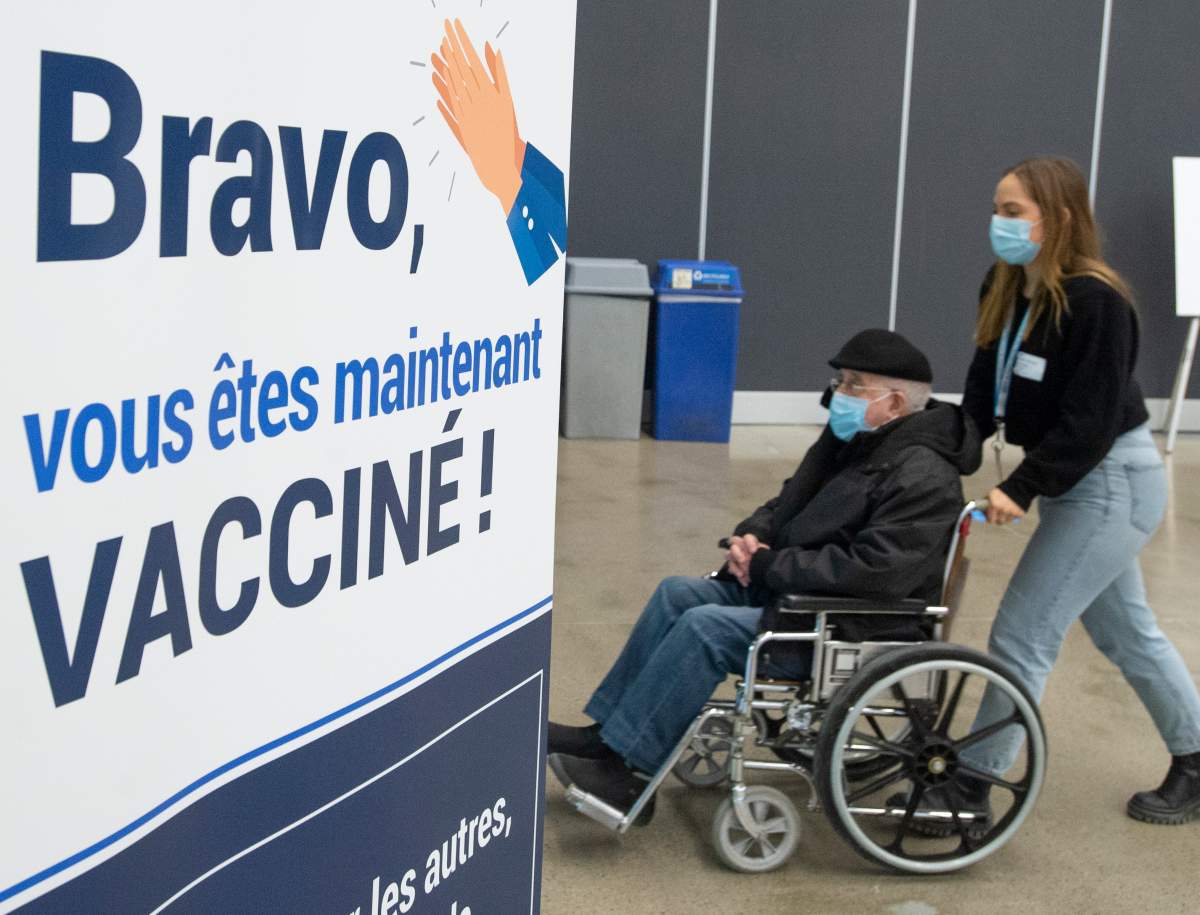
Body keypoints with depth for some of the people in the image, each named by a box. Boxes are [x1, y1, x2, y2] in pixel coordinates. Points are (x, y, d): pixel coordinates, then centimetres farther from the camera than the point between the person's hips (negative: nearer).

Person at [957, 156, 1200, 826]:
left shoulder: (1096, 302, -24)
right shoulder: (1009, 290, 2)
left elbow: (1090, 421, -26)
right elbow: (985, 394, 5)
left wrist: (1023, 488, -28)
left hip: (1113, 483, -10)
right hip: (1077, 480, 10)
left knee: (1023, 634, -6)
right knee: (1123, 628, 21)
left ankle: (972, 789, 5)